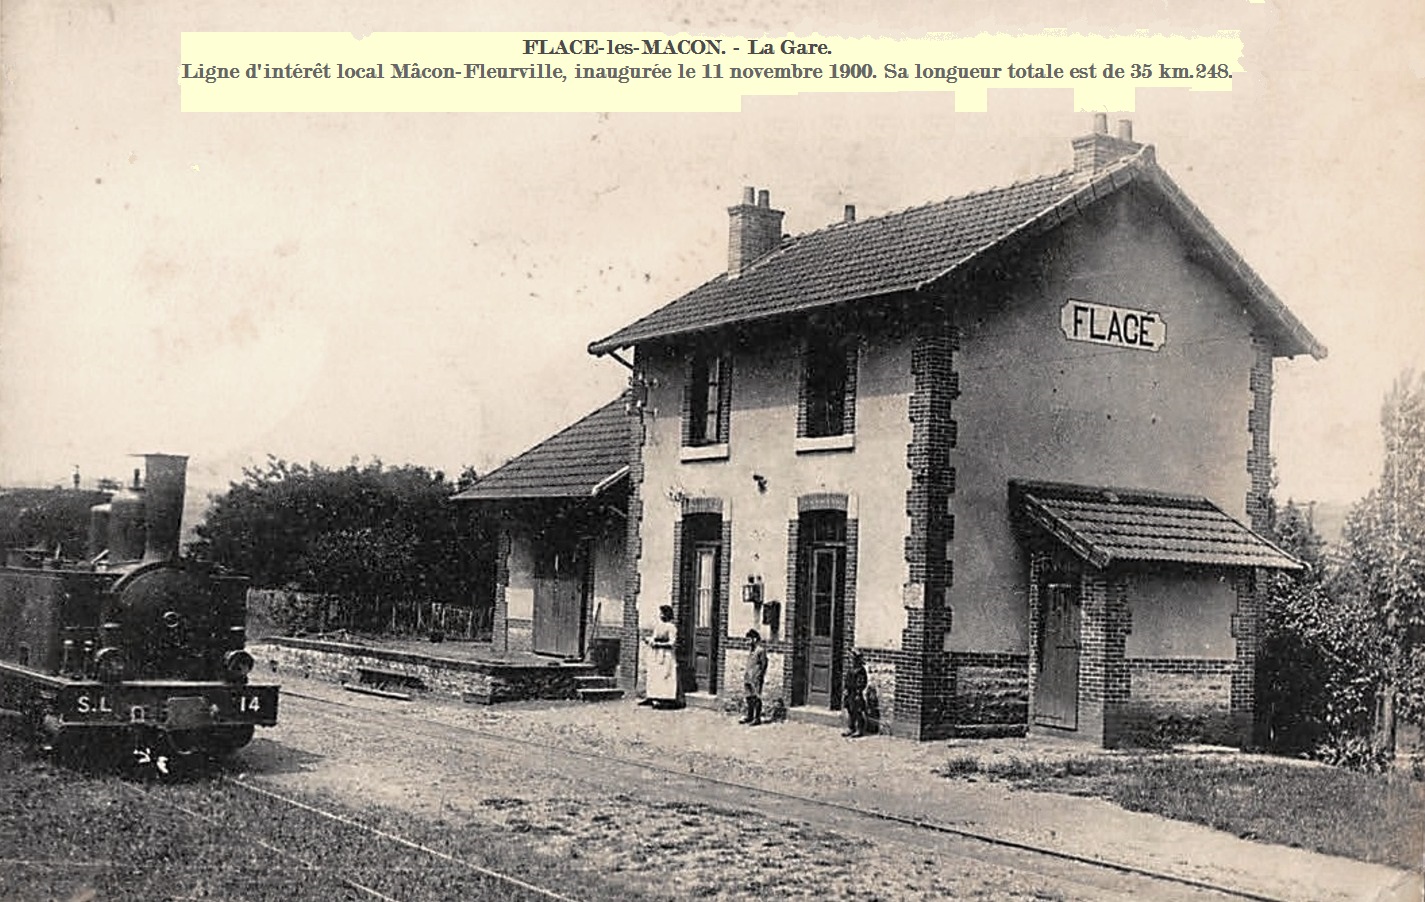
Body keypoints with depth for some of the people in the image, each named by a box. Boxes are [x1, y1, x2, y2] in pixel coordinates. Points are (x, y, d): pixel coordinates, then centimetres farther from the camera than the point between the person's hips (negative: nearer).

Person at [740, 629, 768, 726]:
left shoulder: (761, 650, -11)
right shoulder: (750, 650, 15)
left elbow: (764, 664, -11)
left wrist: (759, 676, -14)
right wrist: (745, 668, 12)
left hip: (756, 677, -9)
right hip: (748, 677, 9)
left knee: (756, 698, -5)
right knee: (749, 697, 13)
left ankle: (757, 718, -1)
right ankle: (749, 716, 23)